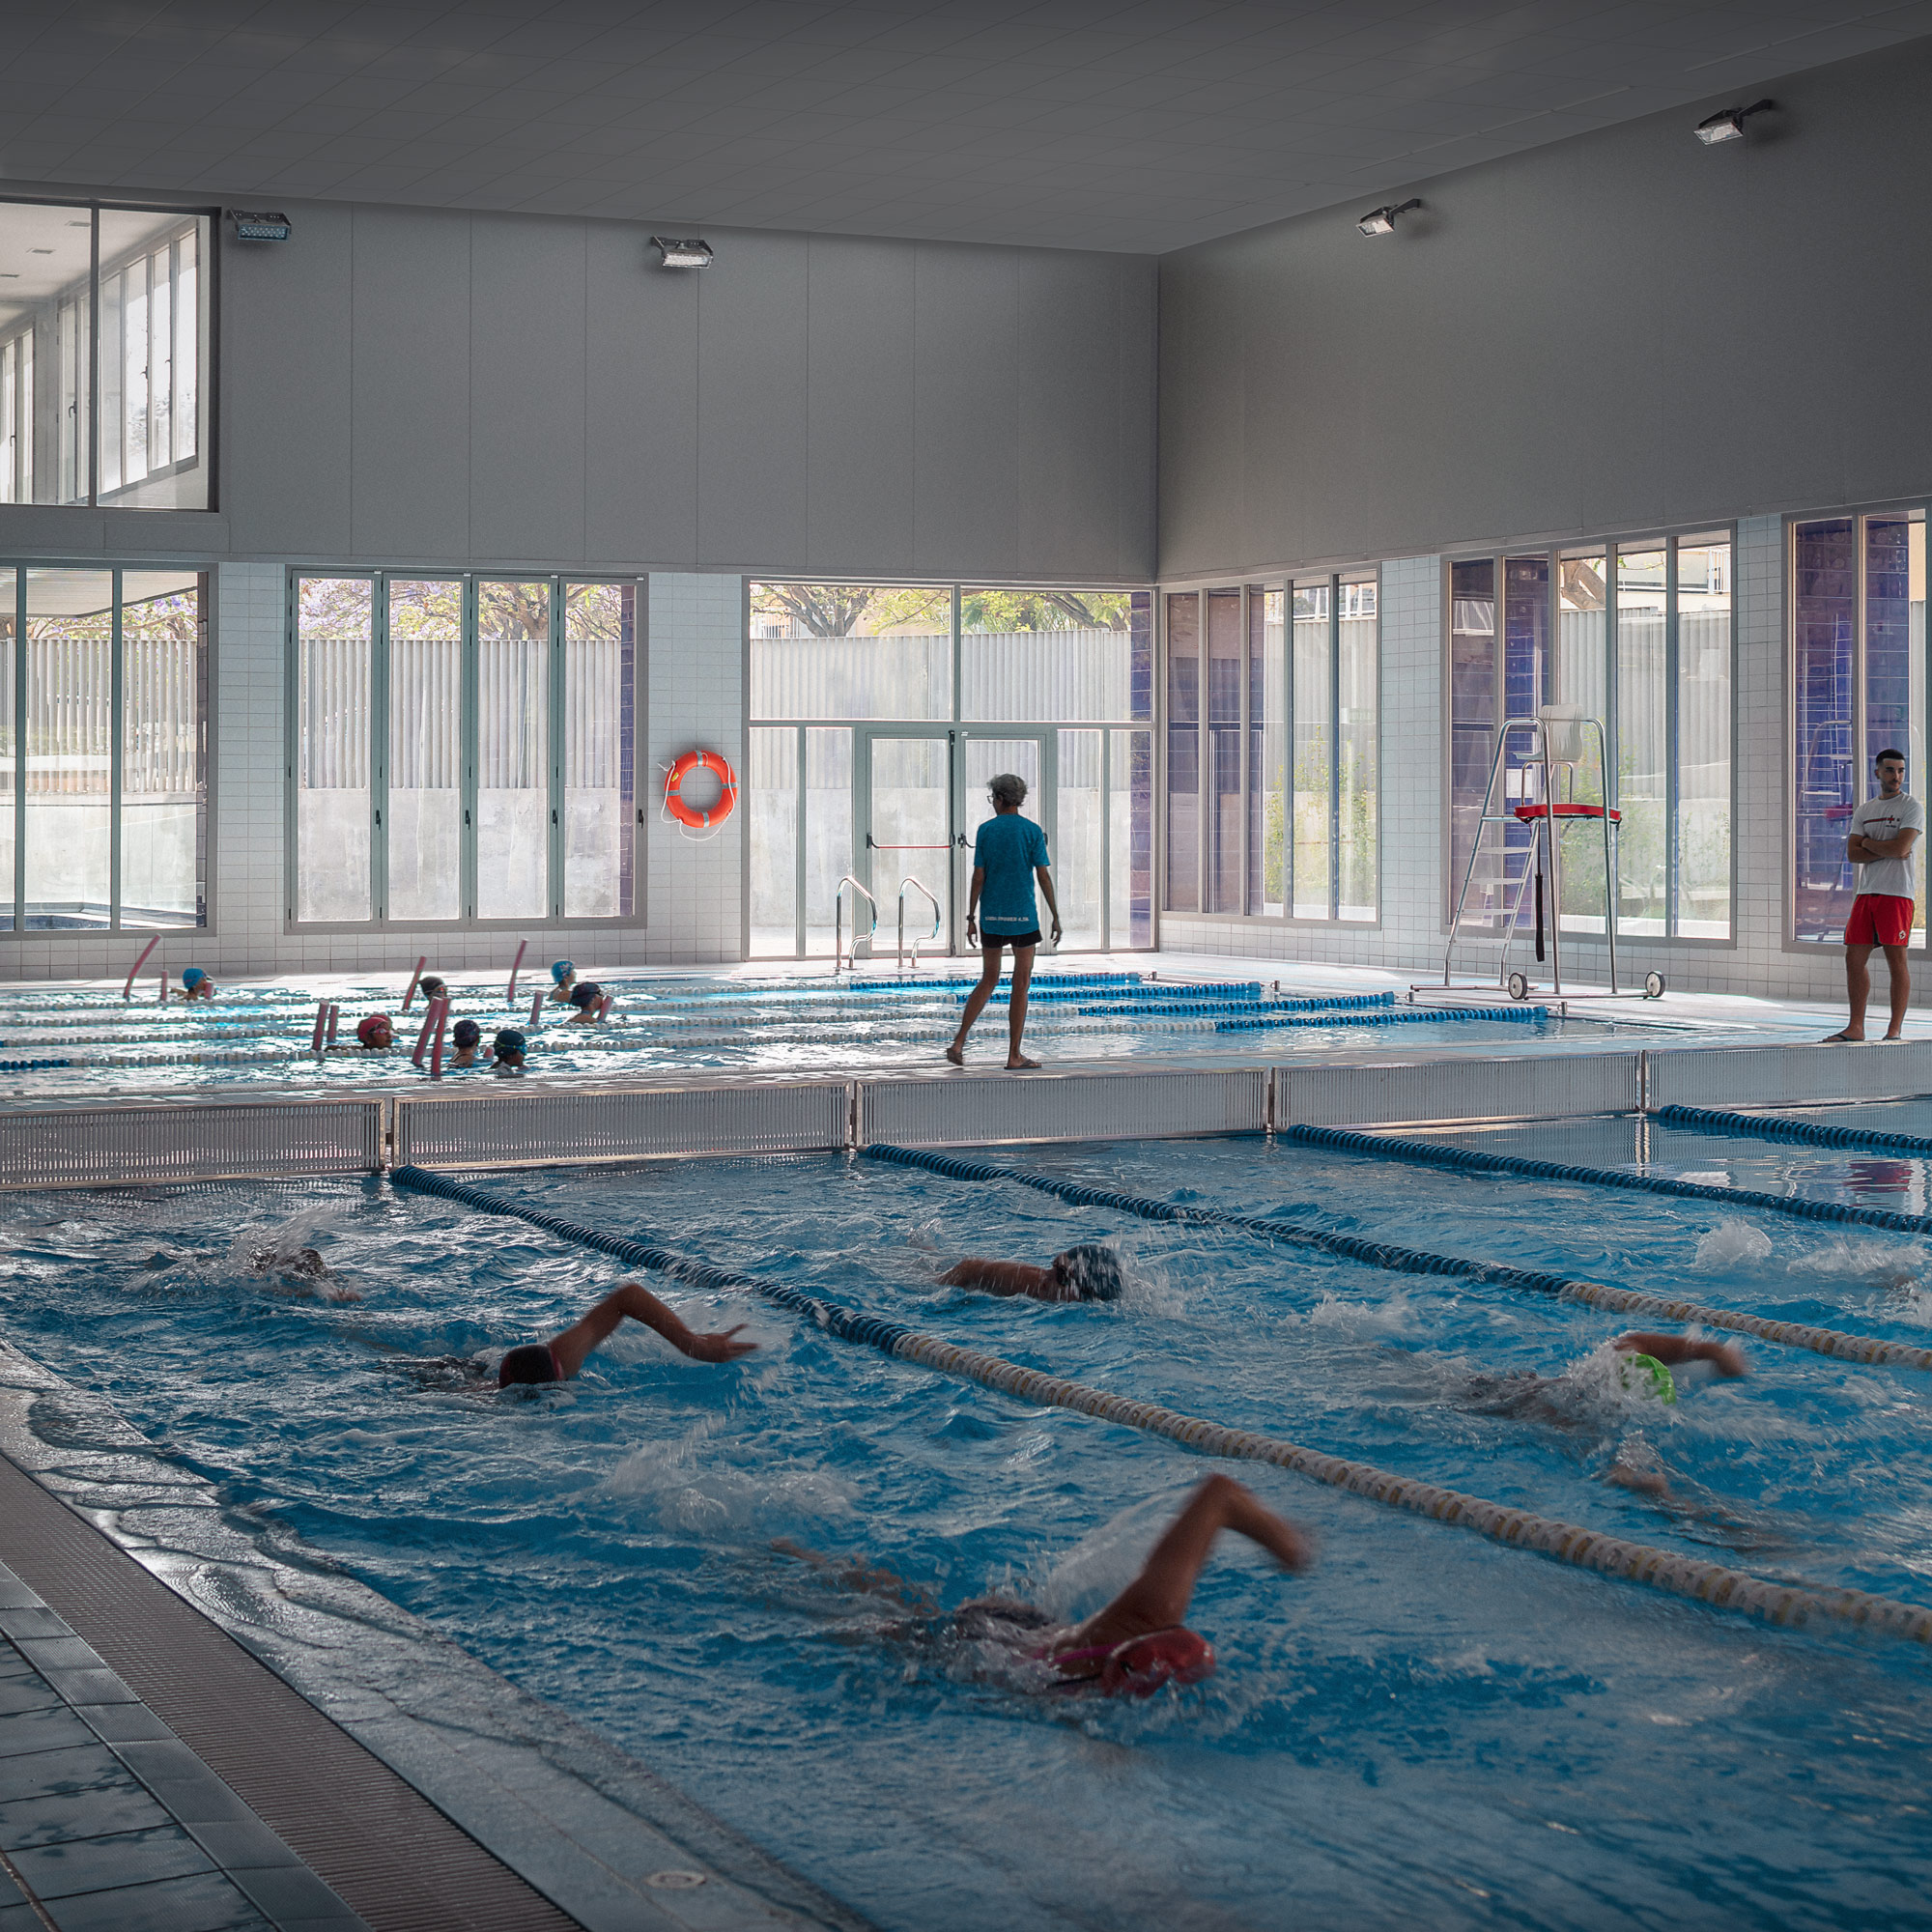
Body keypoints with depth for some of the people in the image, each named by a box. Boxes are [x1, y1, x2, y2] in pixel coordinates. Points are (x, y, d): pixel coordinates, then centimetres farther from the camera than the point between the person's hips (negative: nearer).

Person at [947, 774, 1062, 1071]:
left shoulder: (986, 830, 1)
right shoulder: (1032, 831, -3)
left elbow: (978, 877, -1)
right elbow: (1043, 876, -5)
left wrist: (971, 918, 4)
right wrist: (1056, 917, 1)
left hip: (991, 916, 2)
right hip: (1023, 915, -2)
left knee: (988, 982, 14)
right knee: (1020, 985, 3)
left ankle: (958, 1043, 4)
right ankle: (1014, 1056, 3)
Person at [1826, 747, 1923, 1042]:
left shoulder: (1911, 807, -1)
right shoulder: (1863, 811, 16)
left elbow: (1900, 847, -15)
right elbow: (1852, 853, 6)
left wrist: (1869, 843, 0)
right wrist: (1887, 851, -7)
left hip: (1896, 893, -6)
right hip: (1866, 892, 6)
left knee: (1896, 961, -4)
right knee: (1854, 959, 3)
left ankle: (1895, 1030, 0)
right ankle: (1855, 1028, 8)